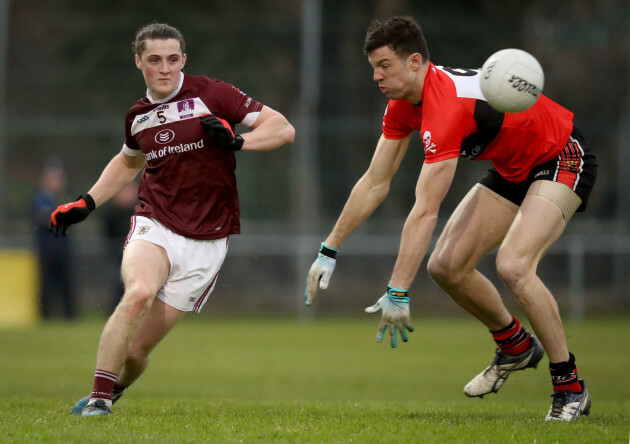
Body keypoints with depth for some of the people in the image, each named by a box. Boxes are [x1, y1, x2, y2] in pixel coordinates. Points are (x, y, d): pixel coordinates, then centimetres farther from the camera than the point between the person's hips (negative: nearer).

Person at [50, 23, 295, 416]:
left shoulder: (210, 95, -4)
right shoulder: (138, 115, 11)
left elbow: (284, 129, -4)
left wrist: (237, 141, -21)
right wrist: (86, 203, 23)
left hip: (205, 242, -2)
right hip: (154, 225, 2)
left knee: (138, 349, -3)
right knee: (139, 293, -32)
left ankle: (115, 389, 29)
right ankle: (98, 399, -30)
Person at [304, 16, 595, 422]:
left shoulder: (447, 106, -34)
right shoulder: (405, 102, -6)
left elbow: (425, 211, -36)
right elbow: (375, 183, 3)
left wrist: (398, 293, -36)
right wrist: (330, 251, 3)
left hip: (562, 160, -9)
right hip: (512, 170, 9)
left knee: (513, 265, -28)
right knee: (447, 265, 0)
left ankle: (570, 387, -14)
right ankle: (516, 346, 25)